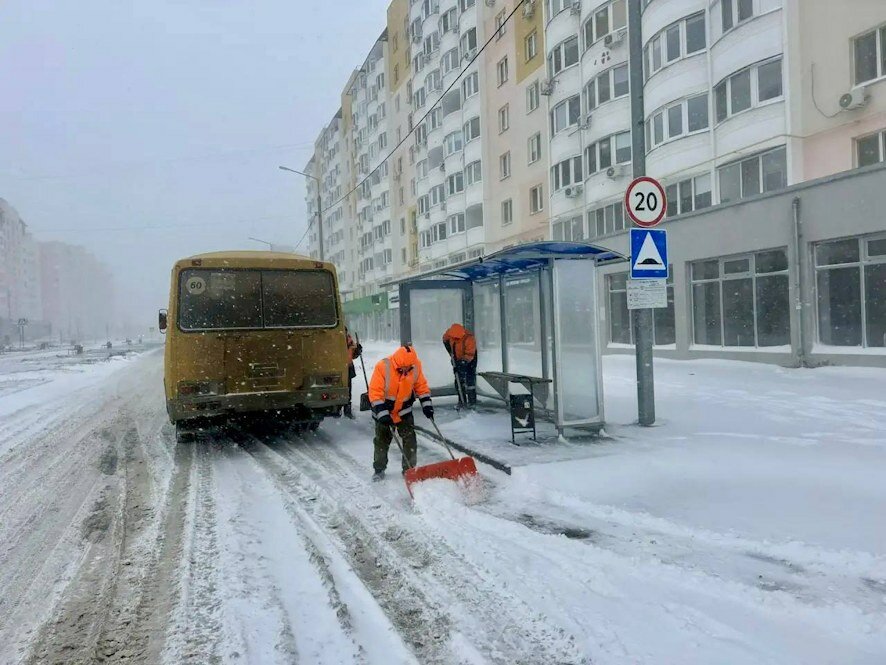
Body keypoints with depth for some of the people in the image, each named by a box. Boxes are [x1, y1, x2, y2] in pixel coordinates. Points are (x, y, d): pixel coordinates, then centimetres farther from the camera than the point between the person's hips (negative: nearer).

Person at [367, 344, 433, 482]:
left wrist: (427, 406, -8)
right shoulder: (383, 367, -29)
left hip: (404, 411, 2)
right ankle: (379, 470, 26)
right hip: (384, 411, -2)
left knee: (410, 440, 0)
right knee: (381, 441, 10)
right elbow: (375, 393, -26)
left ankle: (409, 470, 13)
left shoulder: (415, 366, -17)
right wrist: (383, 414, -29)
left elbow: (421, 386, -1)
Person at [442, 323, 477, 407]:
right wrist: (449, 350, -2)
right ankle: (461, 400, 12)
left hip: (470, 359, -5)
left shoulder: (469, 339, -35)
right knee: (459, 380, 5)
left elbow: (470, 355, -32)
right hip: (457, 359, 6)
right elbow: (445, 339, 6)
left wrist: (463, 362, -40)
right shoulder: (450, 333, -19)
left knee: (470, 380, -10)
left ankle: (472, 401, -6)